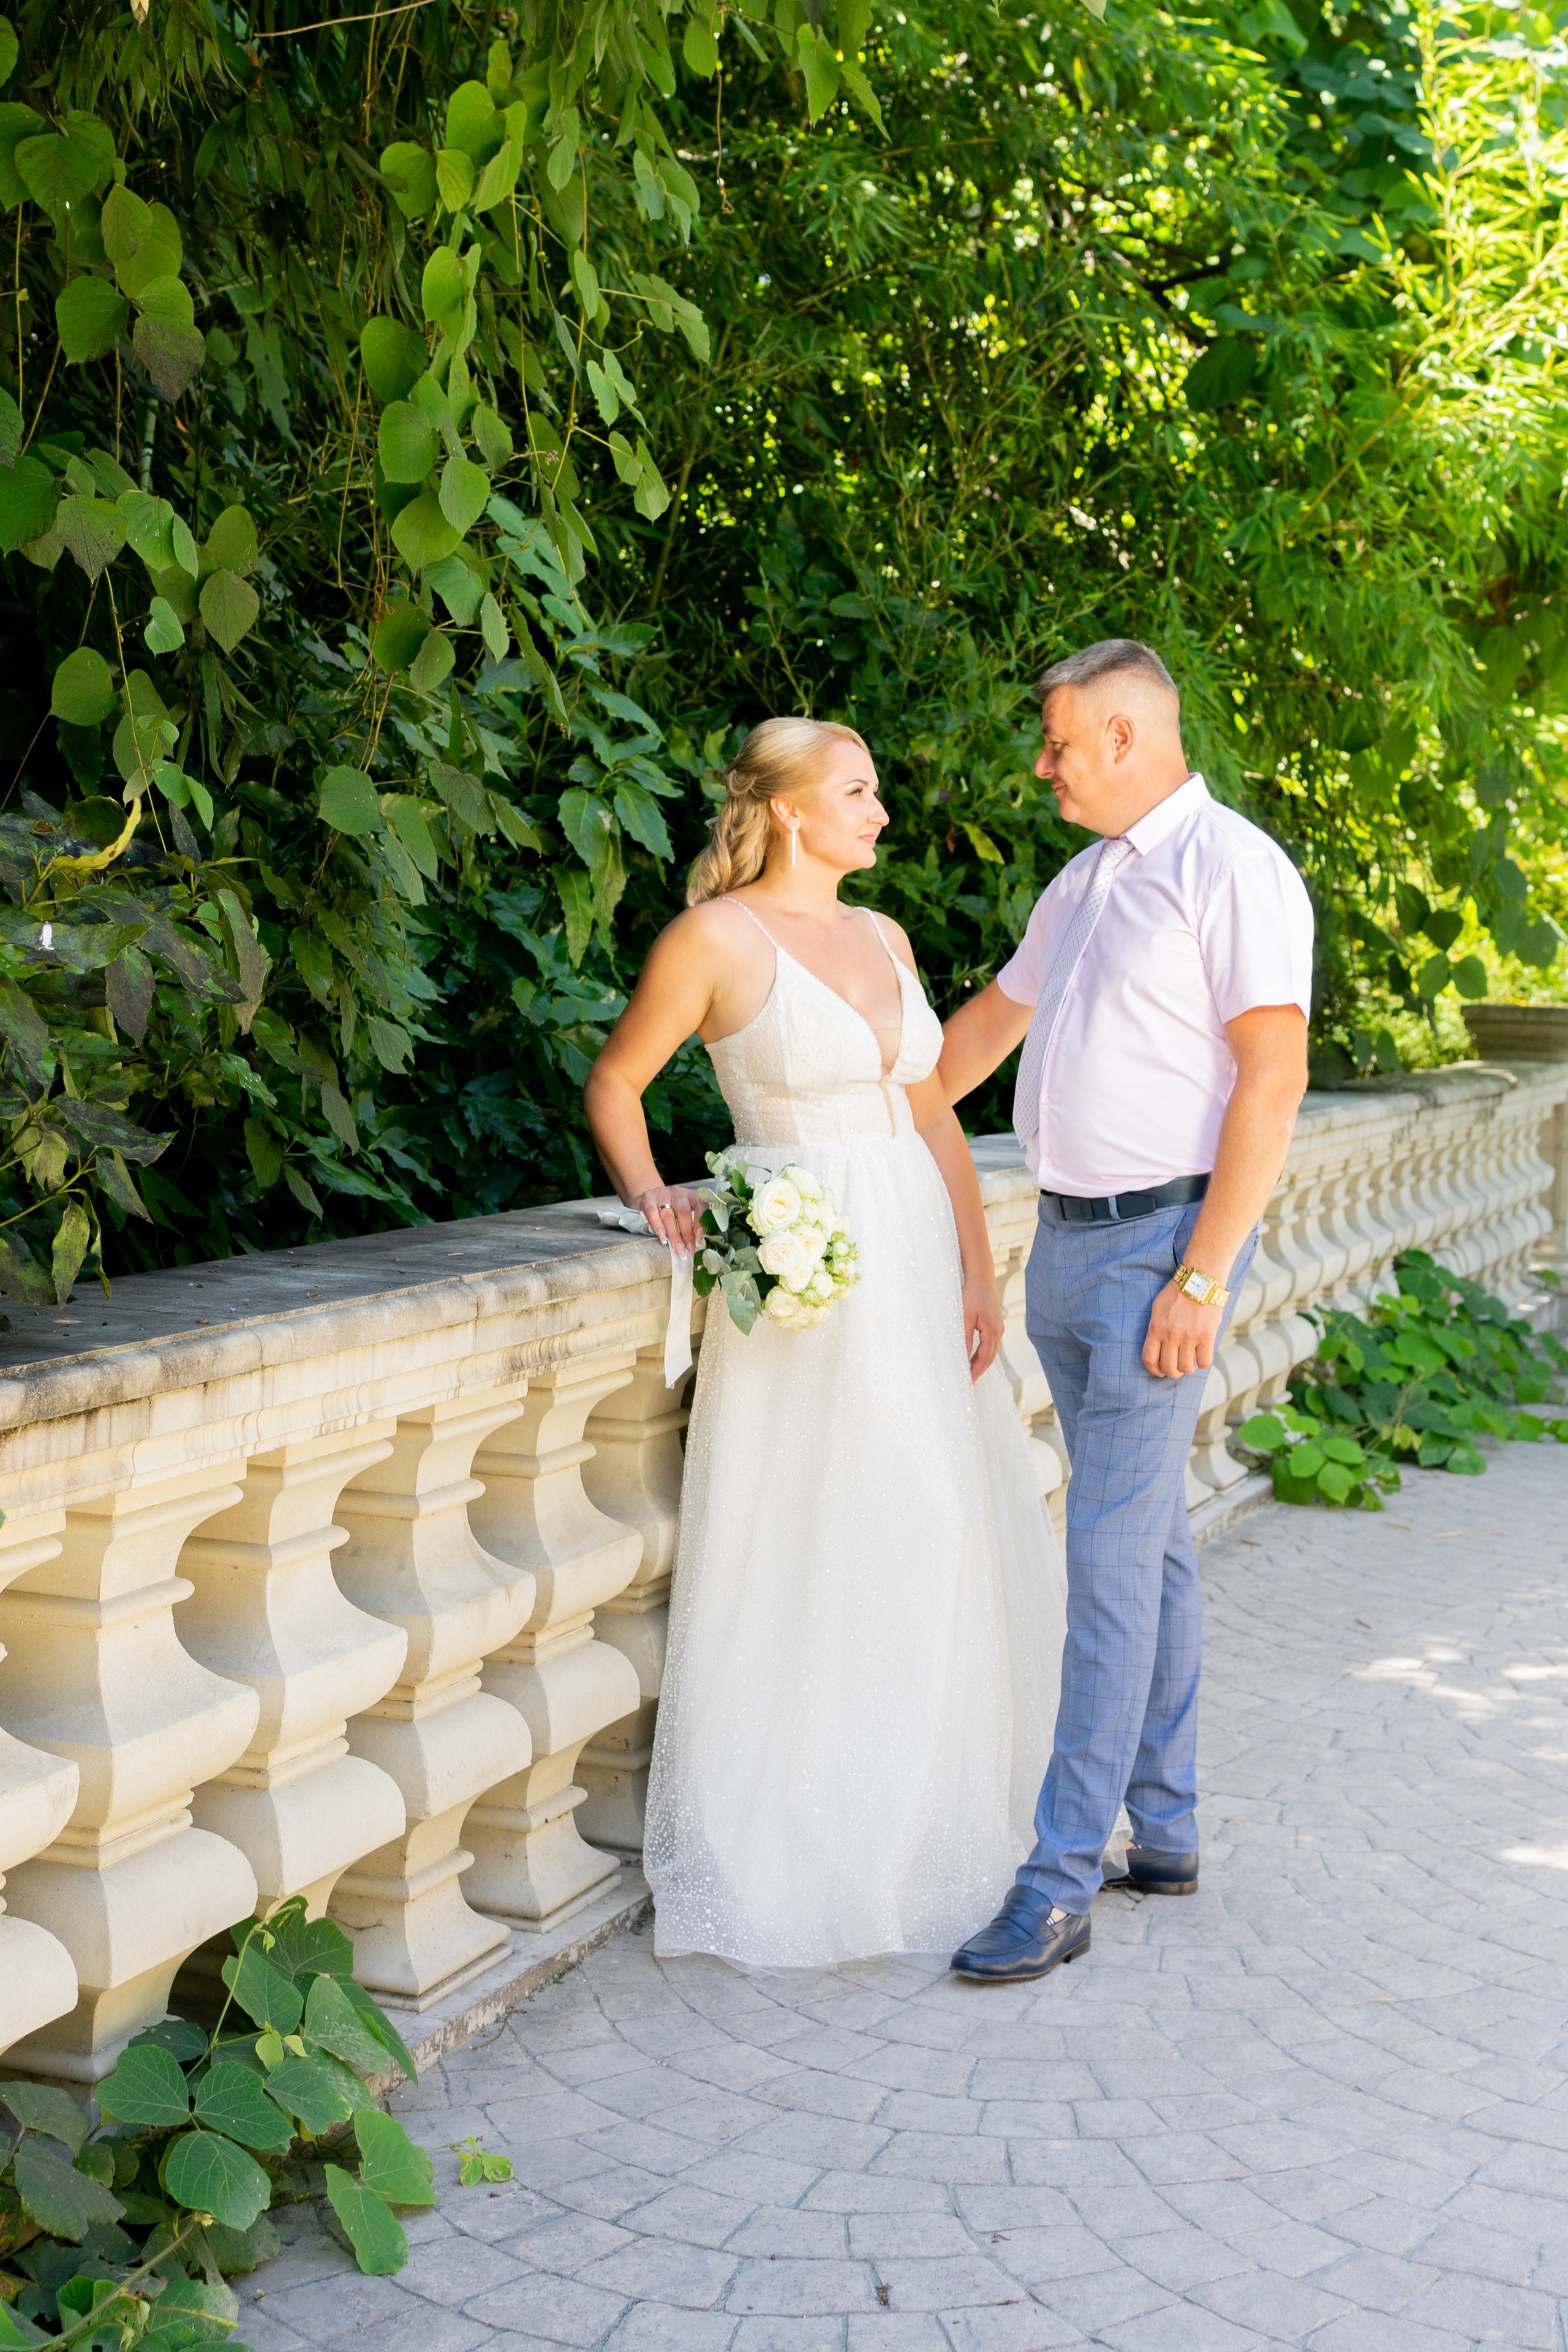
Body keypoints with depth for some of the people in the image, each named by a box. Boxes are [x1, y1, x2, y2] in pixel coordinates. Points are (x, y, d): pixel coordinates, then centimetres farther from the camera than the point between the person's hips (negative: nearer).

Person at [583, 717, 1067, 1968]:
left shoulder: (882, 938, 13)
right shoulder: (717, 937, -6)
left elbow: (934, 1113, 13)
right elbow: (615, 1079, 3)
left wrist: (978, 1272, 7)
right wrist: (650, 1195, -12)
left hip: (916, 1263, 7)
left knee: (936, 1552, 11)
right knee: (801, 1560, -2)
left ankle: (922, 1831, 27)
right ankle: (783, 1857, 13)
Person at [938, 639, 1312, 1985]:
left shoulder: (1232, 868, -11)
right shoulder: (1084, 884, 15)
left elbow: (1272, 1078, -17)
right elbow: (992, 1022, 28)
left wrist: (1201, 1277, -20)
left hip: (1162, 1241, -8)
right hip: (1067, 1241, 8)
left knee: (1112, 1555, -9)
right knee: (1151, 1541, 13)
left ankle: (1062, 1883, -6)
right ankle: (1167, 1828, 22)